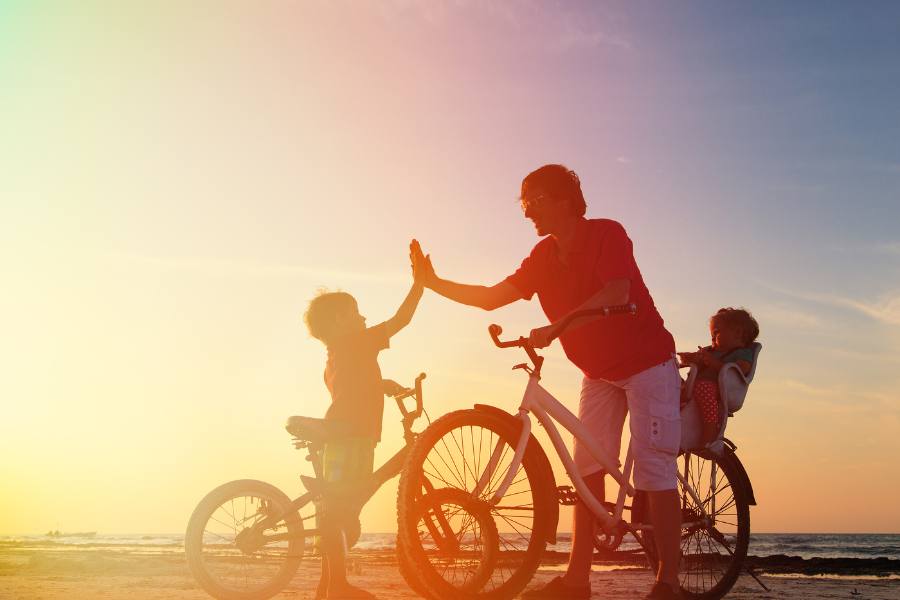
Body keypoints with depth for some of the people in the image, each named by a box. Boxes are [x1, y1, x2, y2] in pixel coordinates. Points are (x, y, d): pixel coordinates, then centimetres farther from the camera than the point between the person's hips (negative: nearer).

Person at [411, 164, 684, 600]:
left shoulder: (606, 233, -16)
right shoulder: (544, 257, 3)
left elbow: (616, 294, -31)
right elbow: (491, 297, 0)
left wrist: (554, 329, -35)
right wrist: (433, 282, -8)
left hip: (646, 362, -7)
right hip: (600, 372, 7)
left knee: (654, 470, -9)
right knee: (587, 468, 1)